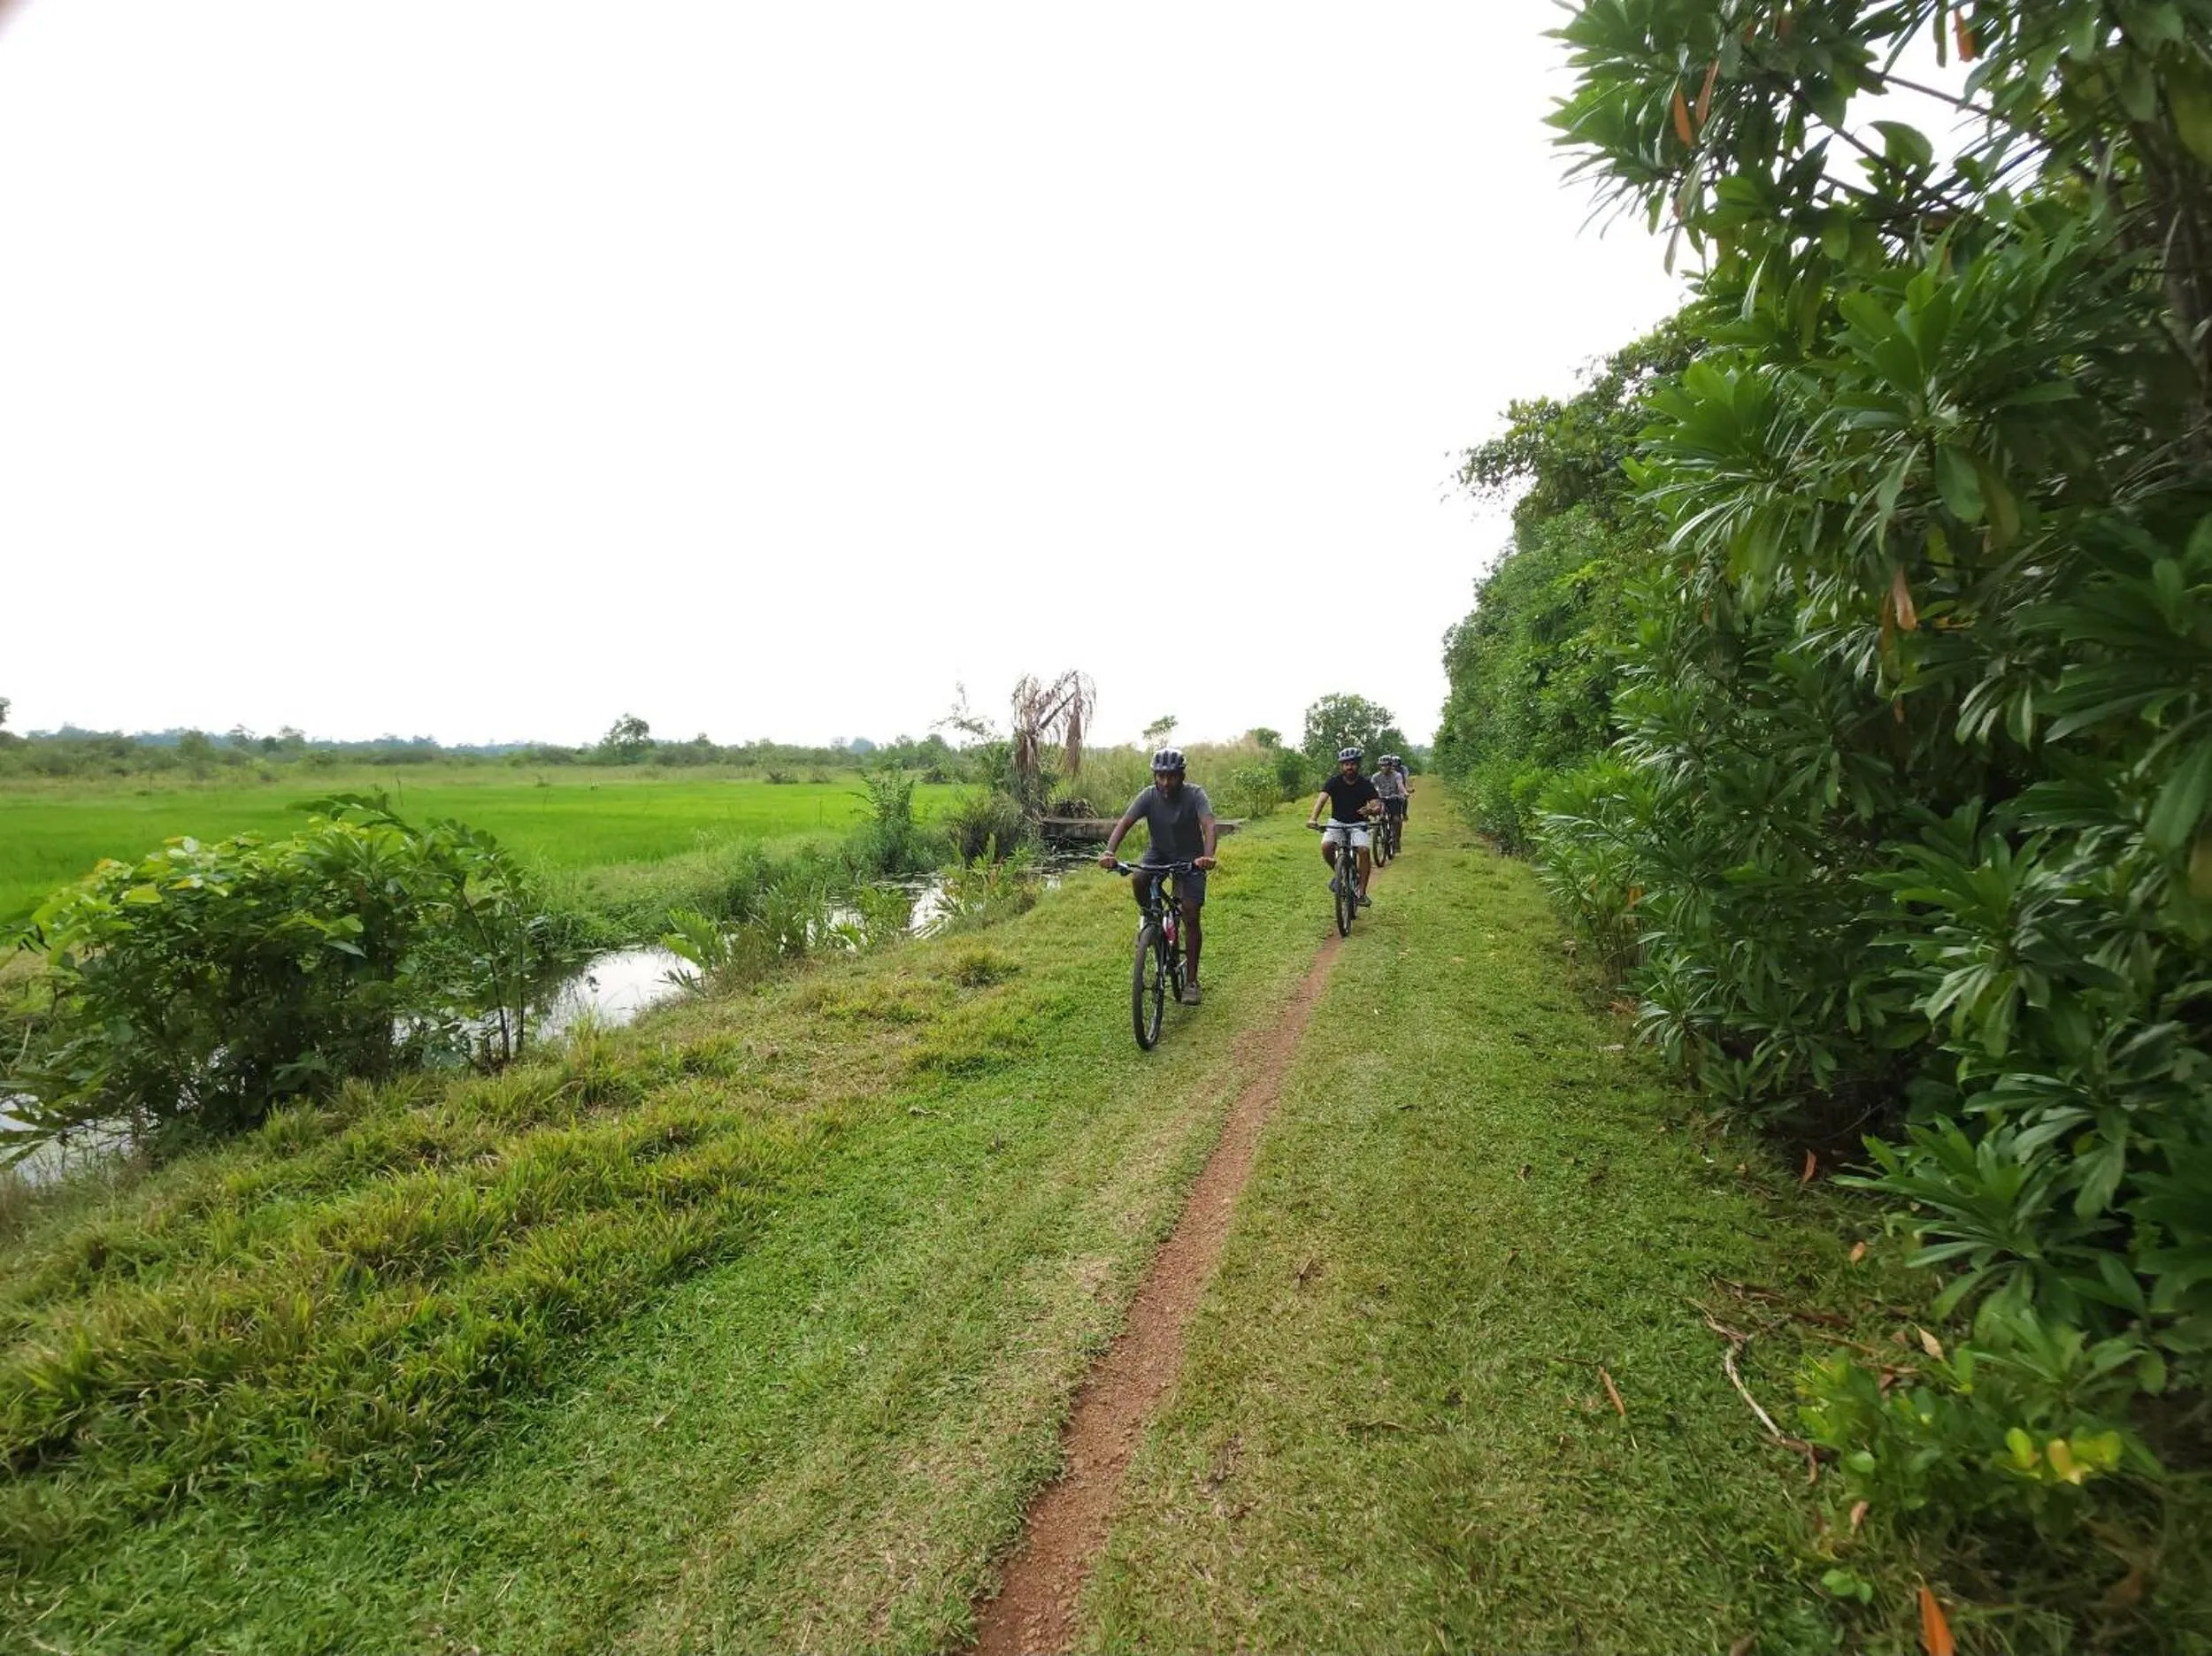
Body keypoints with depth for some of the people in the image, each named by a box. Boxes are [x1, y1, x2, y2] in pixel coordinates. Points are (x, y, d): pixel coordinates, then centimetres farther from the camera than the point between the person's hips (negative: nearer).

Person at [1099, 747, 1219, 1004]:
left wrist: (1208, 856, -56)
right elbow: (1124, 823, -26)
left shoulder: (1195, 795, -23)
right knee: (1138, 880, -30)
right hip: (1158, 854, 2)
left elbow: (1209, 826, -36)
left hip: (1189, 859, -2)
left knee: (1190, 917, -10)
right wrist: (1109, 852, -44)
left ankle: (1191, 981, 0)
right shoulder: (1148, 795, -17)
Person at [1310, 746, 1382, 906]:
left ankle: (1362, 893, -16)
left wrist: (1372, 811, -42)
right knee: (1326, 846, -28)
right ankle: (1339, 873, 3)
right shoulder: (1334, 782, -9)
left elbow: (1378, 806, -16)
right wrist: (1314, 819, -43)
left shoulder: (1366, 784, -8)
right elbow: (1322, 798, -25)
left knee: (1364, 850, -27)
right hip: (1337, 822, 0)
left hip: (1358, 824, 0)